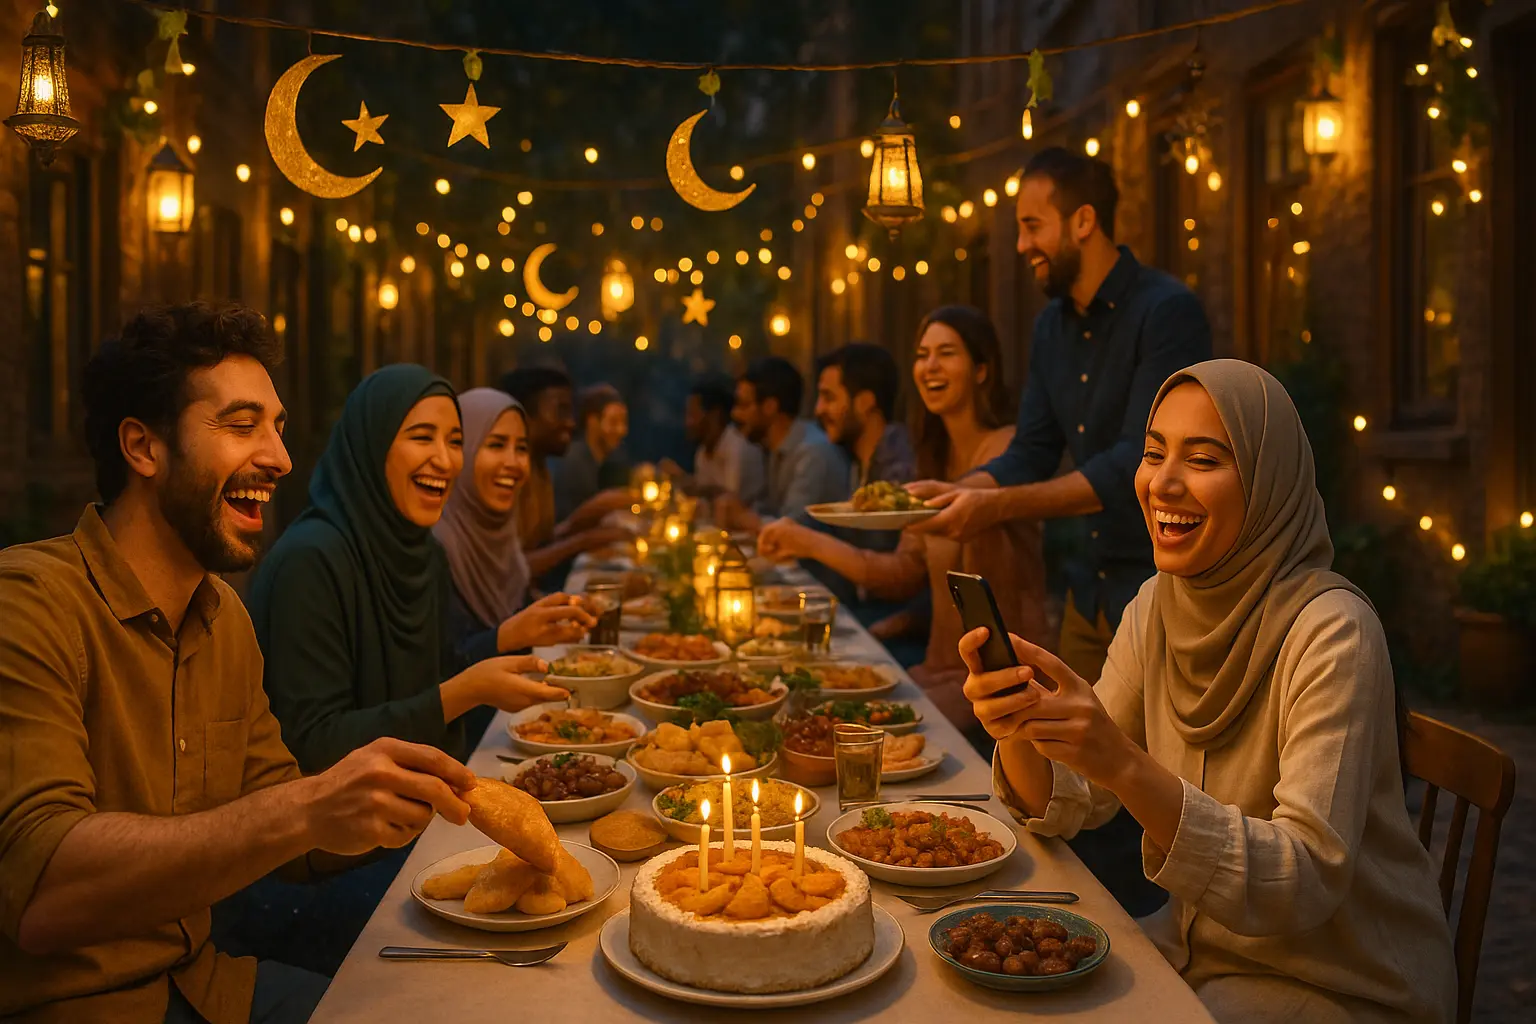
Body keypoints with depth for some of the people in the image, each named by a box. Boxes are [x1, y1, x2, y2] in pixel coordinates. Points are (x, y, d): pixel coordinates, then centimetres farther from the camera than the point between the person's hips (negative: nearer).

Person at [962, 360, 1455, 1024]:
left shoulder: (1331, 633, -23)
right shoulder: (1156, 607, -3)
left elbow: (1307, 881, -29)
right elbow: (1069, 809, -4)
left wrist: (1127, 767, -41)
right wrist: (1016, 730, -26)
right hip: (1202, 943, 6)